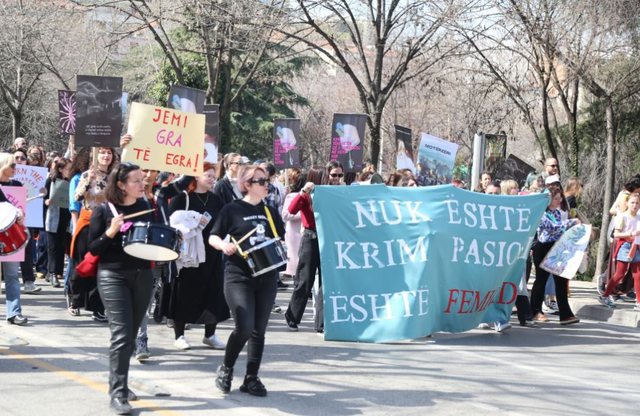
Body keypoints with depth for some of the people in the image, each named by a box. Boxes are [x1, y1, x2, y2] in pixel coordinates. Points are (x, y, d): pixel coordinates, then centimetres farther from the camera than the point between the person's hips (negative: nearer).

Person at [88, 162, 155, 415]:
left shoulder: (146, 207, 7)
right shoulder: (103, 210, -6)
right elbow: (93, 249, -7)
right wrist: (111, 232, -22)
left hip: (142, 275, 5)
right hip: (113, 276, -5)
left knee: (131, 334, 10)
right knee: (121, 334, -12)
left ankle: (120, 383, 24)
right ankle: (118, 393, -9)